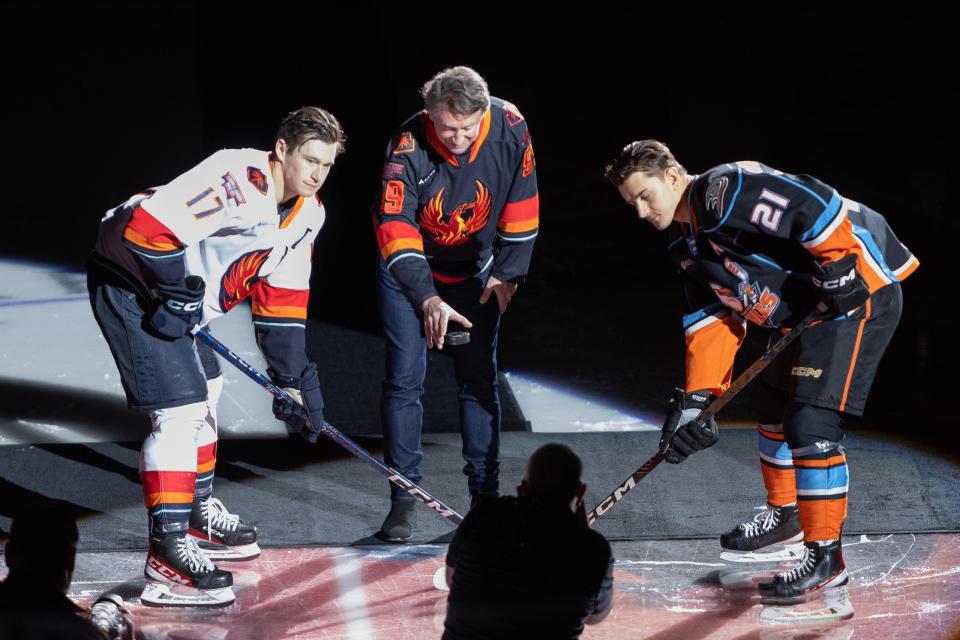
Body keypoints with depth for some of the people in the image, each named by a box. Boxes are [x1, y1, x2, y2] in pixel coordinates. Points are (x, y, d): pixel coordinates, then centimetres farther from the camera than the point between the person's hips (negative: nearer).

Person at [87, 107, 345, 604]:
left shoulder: (307, 214, 3)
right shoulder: (240, 180, -27)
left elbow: (282, 300, 10)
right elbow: (146, 228, -32)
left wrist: (294, 379, 7)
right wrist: (178, 295, -23)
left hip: (180, 294, 11)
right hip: (132, 282, -11)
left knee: (204, 391, 25)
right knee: (179, 410, -16)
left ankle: (197, 511, 44)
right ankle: (166, 551, -15)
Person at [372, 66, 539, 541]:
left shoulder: (510, 128, -23)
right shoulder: (408, 148, -31)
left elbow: (522, 204, -8)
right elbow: (395, 229, -37)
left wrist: (507, 271, -8)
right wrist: (427, 300, -48)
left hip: (474, 269, 2)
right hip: (408, 267, -2)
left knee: (479, 377, 4)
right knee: (405, 374, -7)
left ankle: (485, 492, 13)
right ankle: (403, 499, 1)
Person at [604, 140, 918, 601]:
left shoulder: (725, 192, -18)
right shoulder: (689, 244, 13)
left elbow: (814, 204, -26)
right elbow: (712, 321, 13)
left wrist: (841, 271, -25)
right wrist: (695, 400, 4)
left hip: (858, 290, -11)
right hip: (810, 311, 11)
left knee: (810, 423, -16)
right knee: (772, 399, 25)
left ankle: (825, 558, -8)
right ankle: (785, 514, 43)